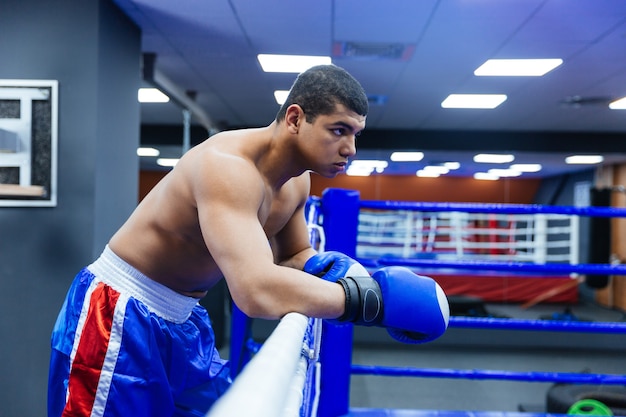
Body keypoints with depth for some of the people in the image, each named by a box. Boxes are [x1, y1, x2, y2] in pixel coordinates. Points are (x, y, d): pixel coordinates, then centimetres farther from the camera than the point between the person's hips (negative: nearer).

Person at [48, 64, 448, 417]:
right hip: (120, 315, -9)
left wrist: (323, 269, -9)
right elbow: (257, 290, -44)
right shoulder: (228, 168, -30)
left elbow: (295, 255, 15)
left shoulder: (296, 182, -1)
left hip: (184, 317, 9)